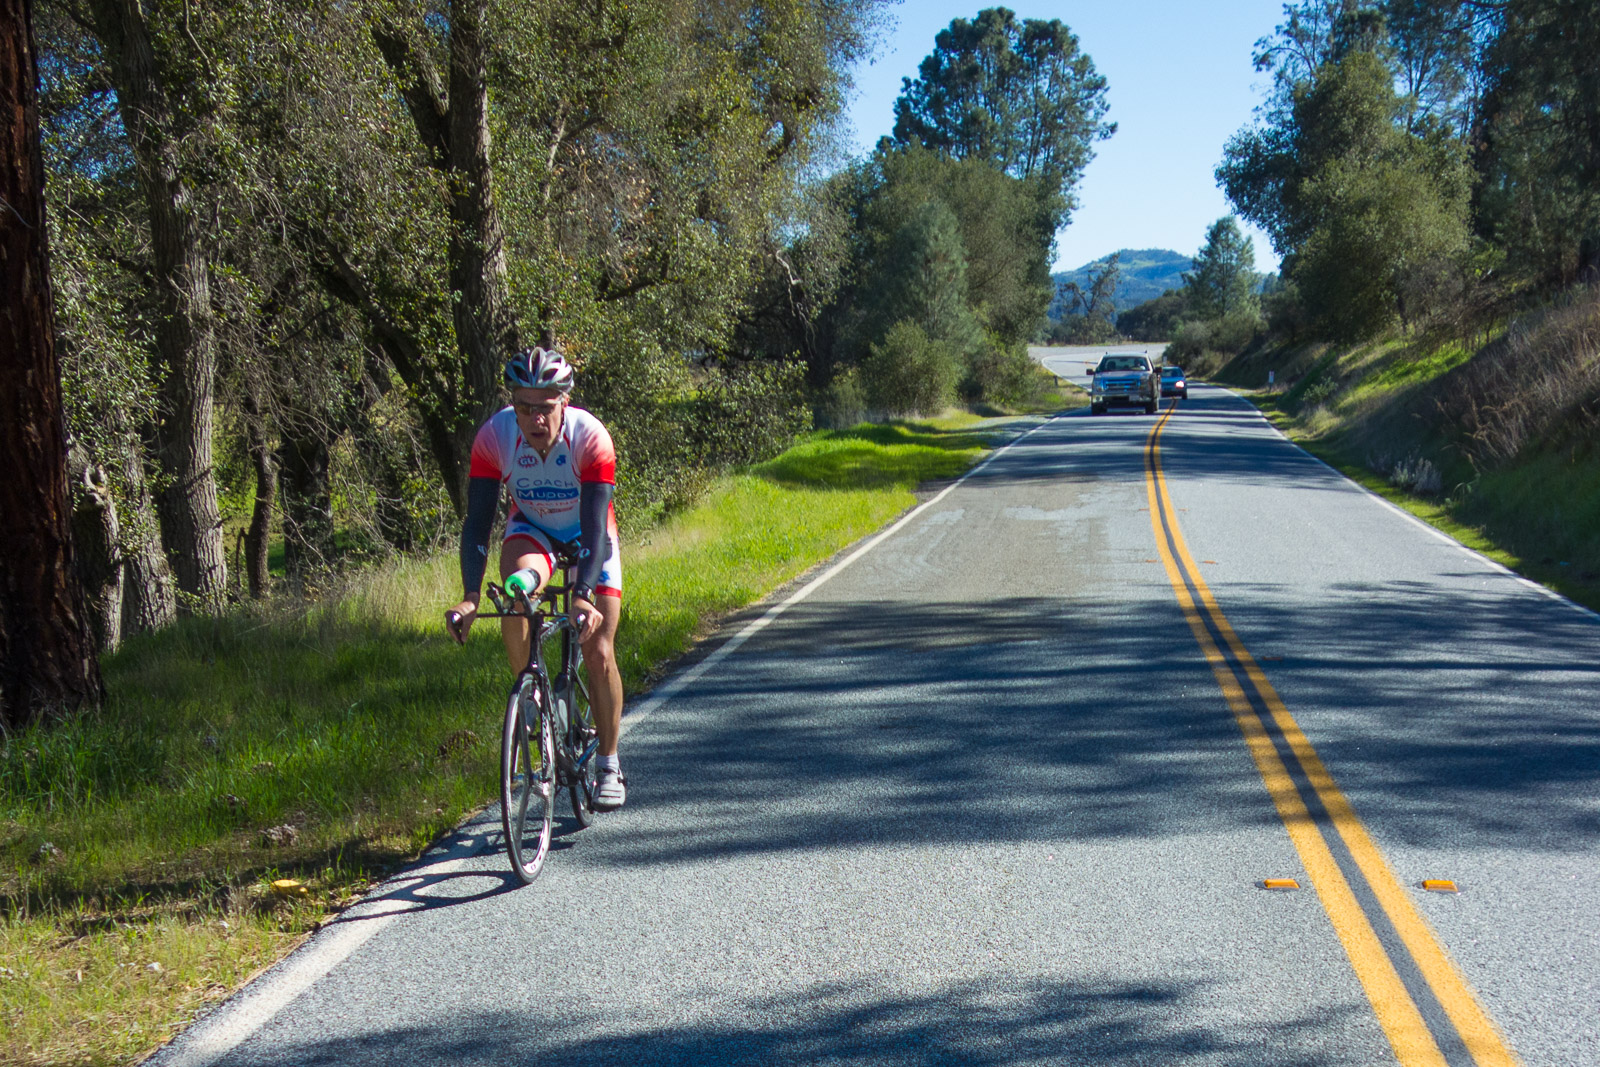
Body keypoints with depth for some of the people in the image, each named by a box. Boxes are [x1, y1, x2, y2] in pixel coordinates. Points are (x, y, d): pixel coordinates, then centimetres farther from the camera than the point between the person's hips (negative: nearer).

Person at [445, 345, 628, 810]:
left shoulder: (590, 437, -33)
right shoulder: (494, 436, -28)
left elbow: (595, 525, -36)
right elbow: (477, 521, -29)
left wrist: (583, 595, -50)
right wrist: (470, 596, -41)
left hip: (588, 534, -1)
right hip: (532, 529, 1)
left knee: (599, 653, -8)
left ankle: (609, 762, 10)